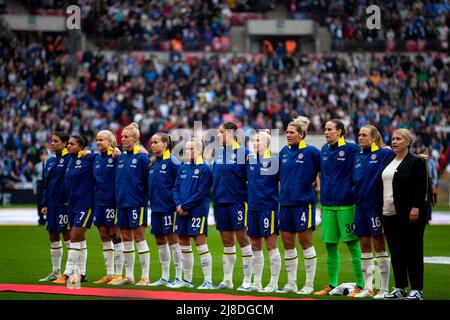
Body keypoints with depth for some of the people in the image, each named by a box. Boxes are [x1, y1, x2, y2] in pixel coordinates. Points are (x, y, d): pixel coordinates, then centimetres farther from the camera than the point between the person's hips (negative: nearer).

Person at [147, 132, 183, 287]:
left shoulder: (172, 161, -10)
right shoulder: (153, 163, 12)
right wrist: (151, 199, 11)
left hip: (168, 207, -8)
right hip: (156, 207, 8)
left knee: (172, 240, -3)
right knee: (159, 241, 11)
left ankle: (179, 277, 3)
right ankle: (165, 277, 19)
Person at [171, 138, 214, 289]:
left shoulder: (205, 169, -7)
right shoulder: (183, 168, 14)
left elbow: (201, 193, -13)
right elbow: (176, 188, 13)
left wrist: (185, 206, -13)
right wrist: (178, 205, -5)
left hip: (198, 211, -7)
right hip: (182, 211, 7)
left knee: (201, 244, -10)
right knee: (184, 245, 12)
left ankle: (208, 281, -9)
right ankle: (187, 280, 22)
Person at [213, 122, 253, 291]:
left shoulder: (243, 153, -7)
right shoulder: (218, 154, 12)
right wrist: (215, 198, 14)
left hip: (237, 201, -6)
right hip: (221, 202, 6)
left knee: (242, 239, -3)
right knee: (226, 242, 10)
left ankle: (247, 281, 0)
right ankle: (227, 280, 16)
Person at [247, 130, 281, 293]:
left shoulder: (274, 160, -7)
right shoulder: (250, 160, 10)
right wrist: (247, 199, 18)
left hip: (268, 207, -6)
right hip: (253, 207, 6)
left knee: (271, 245, -2)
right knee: (255, 246, 11)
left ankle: (274, 283, 3)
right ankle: (256, 282, 18)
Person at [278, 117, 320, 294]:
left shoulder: (311, 152, -8)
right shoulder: (284, 152, 9)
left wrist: (312, 182, -3)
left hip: (304, 202, -6)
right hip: (285, 202, 6)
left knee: (305, 241, -2)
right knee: (287, 242, 8)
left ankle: (309, 284, 5)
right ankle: (291, 284, 16)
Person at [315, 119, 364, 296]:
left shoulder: (351, 149, -8)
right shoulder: (324, 150, 11)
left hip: (346, 204, -6)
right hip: (327, 204, 6)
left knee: (352, 244, -3)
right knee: (330, 245, 9)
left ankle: (361, 285, 1)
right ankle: (332, 285, 18)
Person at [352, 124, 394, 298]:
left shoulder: (383, 154, -6)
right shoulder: (358, 157, 13)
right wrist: (355, 193, 13)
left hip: (375, 205, -6)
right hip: (360, 205, 6)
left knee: (379, 245, -3)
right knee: (364, 246, 9)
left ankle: (384, 289, 2)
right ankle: (367, 287, 15)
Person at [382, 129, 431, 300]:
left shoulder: (416, 162, -6)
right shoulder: (389, 161, 15)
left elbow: (421, 187, -12)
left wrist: (415, 208, -20)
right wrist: (382, 209, 15)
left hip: (409, 214, -7)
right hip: (390, 213, 7)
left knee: (413, 251, -3)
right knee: (396, 252, 9)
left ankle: (417, 290, 1)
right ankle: (400, 288, 15)